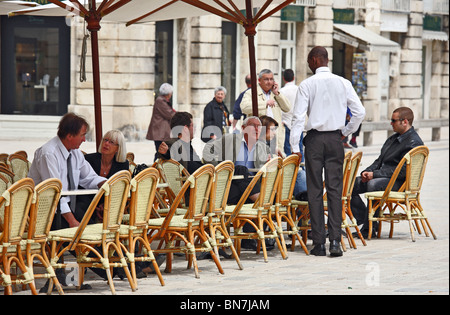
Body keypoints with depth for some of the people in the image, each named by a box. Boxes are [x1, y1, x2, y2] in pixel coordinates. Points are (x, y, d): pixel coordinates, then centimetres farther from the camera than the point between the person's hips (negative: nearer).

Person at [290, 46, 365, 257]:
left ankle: (319, 243, 1)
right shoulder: (343, 83, 3)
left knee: (315, 191, 2)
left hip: (314, 139, -2)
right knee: (334, 189, 1)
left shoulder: (307, 85, -5)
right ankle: (335, 241, -8)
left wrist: (295, 147, -6)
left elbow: (298, 117, -9)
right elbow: (360, 112, 2)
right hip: (335, 139, 2)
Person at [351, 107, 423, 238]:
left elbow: (402, 171, -21)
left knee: (373, 184, -38)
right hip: (383, 177, 10)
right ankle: (364, 221, -6)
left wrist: (375, 174, -20)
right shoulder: (394, 138, 19)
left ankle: (369, 229, -28)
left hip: (399, 183, -10)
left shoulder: (414, 143, -13)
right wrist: (367, 172, 1)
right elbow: (380, 160, 22)